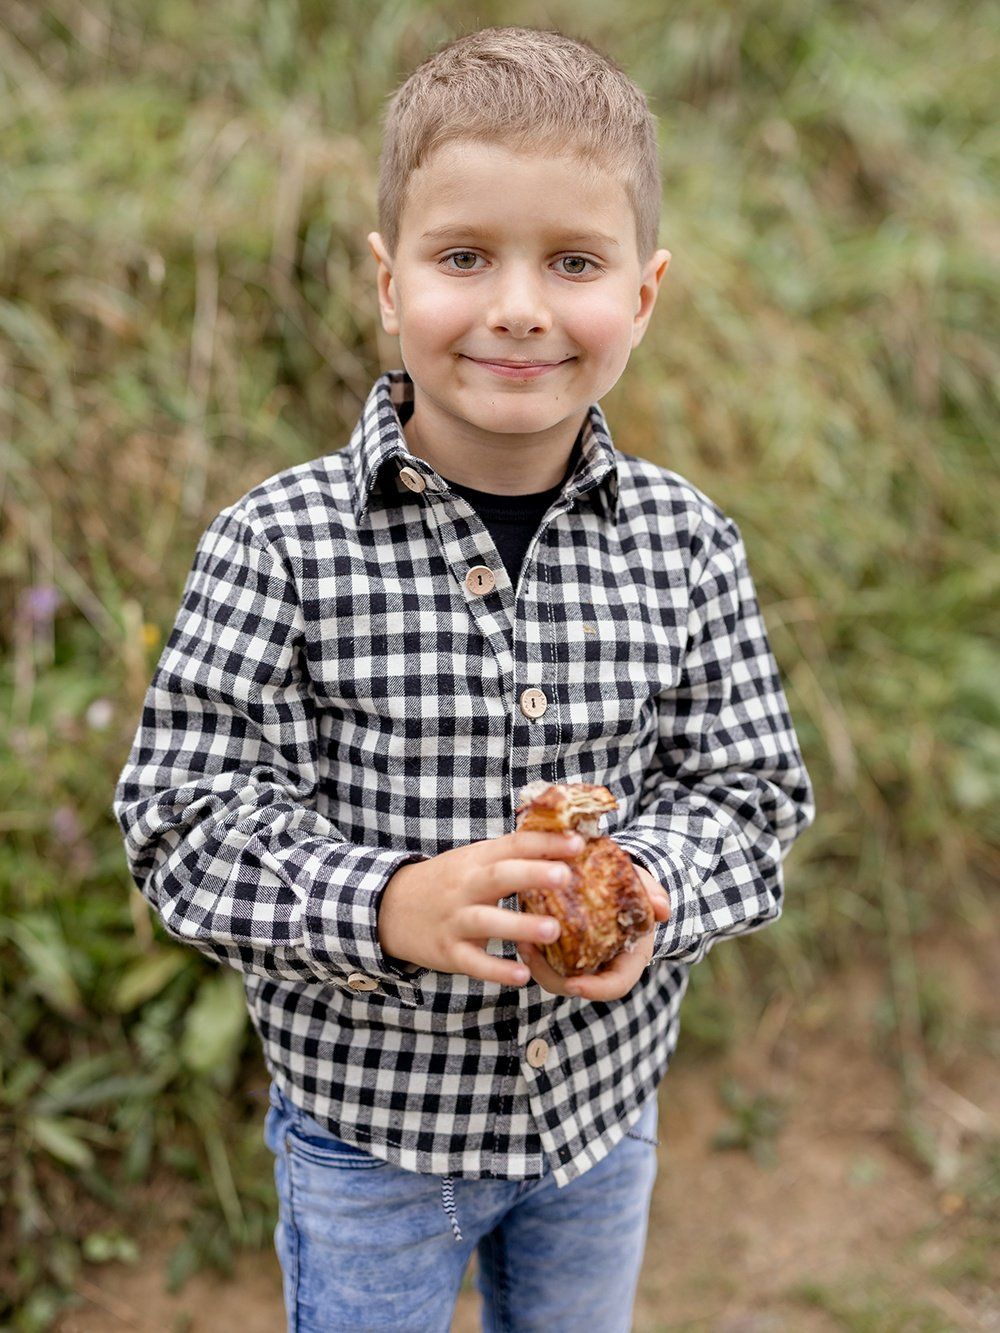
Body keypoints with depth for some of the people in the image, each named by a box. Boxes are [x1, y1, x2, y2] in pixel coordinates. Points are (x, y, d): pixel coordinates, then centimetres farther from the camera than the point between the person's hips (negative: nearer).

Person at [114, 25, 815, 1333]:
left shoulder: (686, 542, -10)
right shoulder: (282, 544, -19)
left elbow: (748, 783, -4)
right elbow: (184, 811, -17)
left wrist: (655, 893, -24)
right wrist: (390, 905, -32)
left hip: (603, 1100, 3)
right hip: (366, 1112, -3)